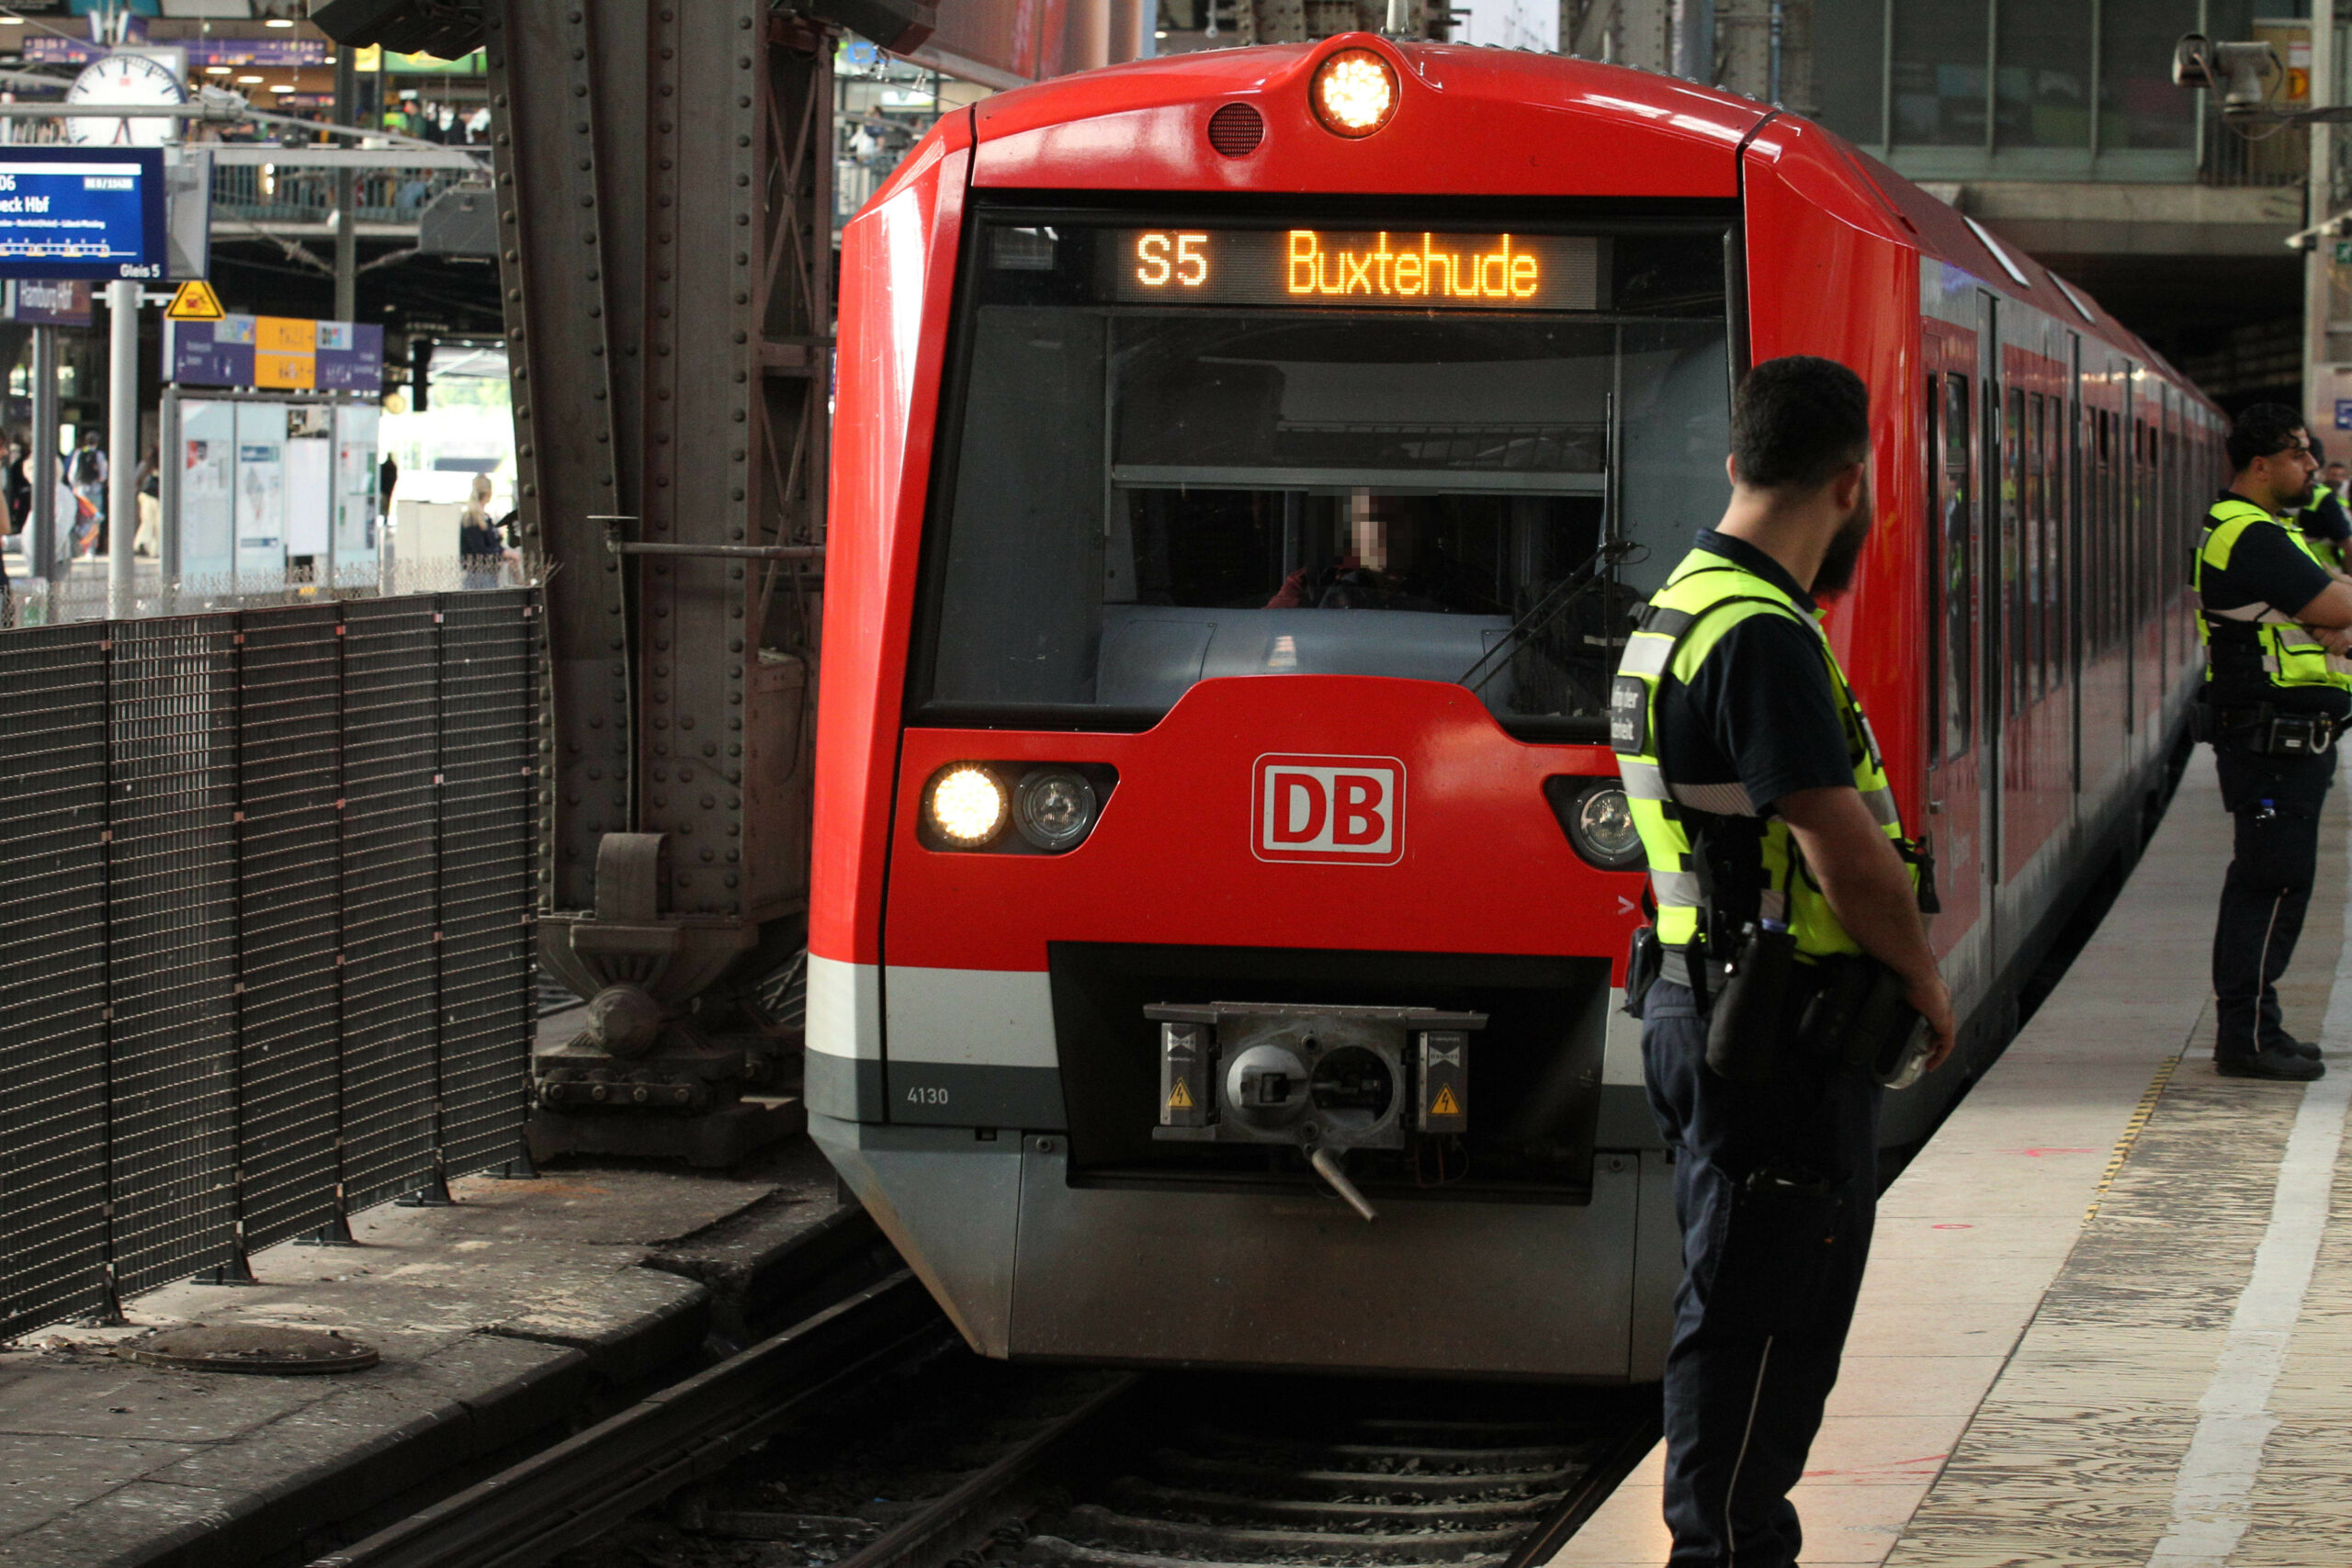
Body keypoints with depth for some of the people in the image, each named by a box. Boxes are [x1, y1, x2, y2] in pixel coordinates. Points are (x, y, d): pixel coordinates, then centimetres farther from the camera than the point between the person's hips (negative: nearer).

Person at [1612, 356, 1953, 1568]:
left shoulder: (1680, 609, 15)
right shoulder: (1762, 638, -20)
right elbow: (1845, 850, -21)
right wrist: (1924, 982, -5)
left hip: (1705, 1011, 11)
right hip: (1783, 1035, -11)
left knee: (1743, 1308, 17)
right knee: (1757, 1315, -4)